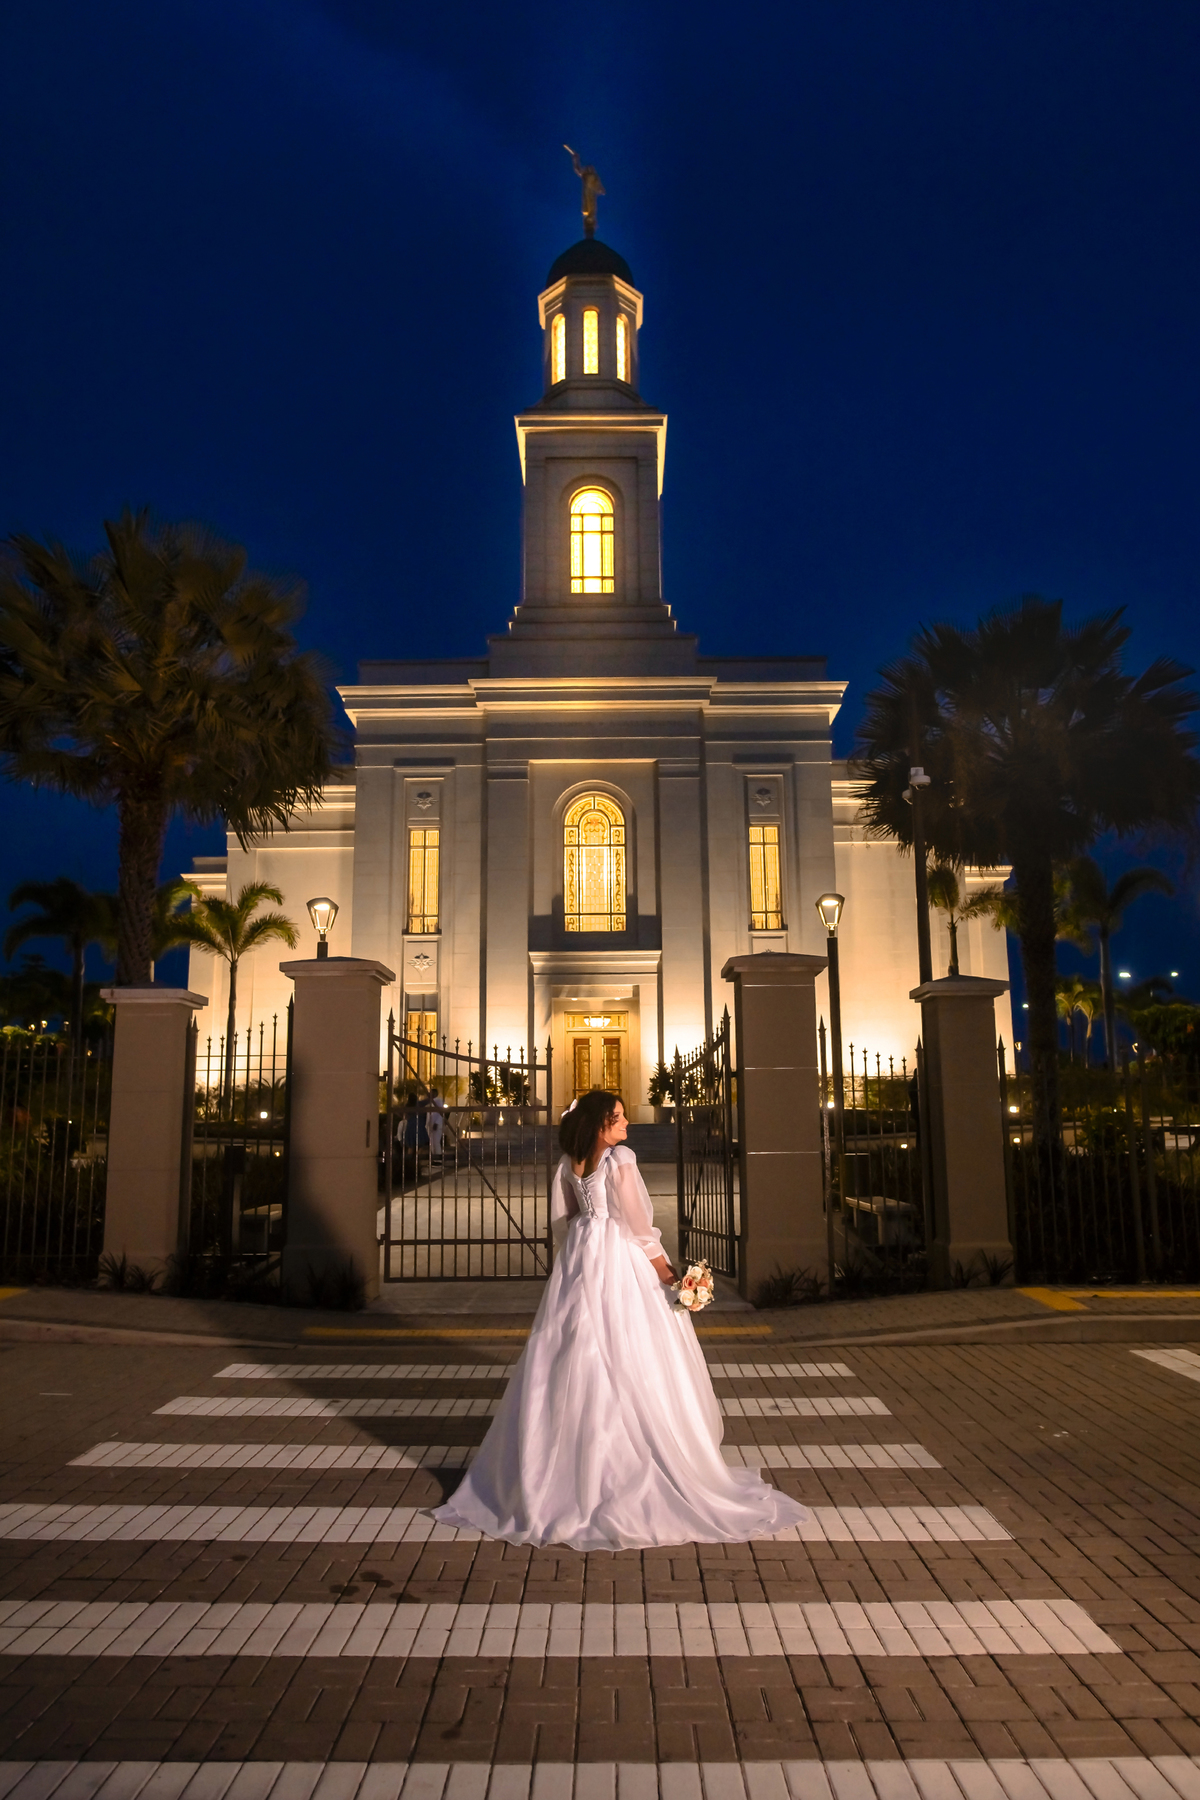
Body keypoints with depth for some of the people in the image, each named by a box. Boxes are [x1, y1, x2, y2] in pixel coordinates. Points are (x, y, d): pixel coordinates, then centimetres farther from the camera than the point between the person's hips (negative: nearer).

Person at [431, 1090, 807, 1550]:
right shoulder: (619, 1159, -15)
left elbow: (562, 1220, 11)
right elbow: (634, 1218, -13)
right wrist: (659, 1260, -3)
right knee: (625, 1360, 1)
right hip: (619, 1259, -7)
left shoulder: (569, 1163, 5)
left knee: (574, 1363, 13)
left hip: (579, 1257, 7)